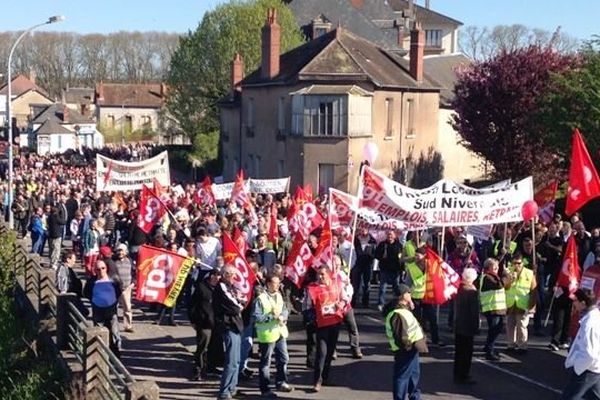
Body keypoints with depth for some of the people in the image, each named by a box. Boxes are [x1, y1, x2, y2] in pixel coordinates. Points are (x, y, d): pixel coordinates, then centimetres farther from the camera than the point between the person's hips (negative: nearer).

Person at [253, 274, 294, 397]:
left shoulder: (279, 296, 9)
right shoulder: (260, 298, -15)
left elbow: (285, 309, 7)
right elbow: (257, 317, -18)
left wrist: (282, 316, -14)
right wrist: (272, 316, -19)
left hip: (280, 332, 7)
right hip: (267, 334, -7)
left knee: (283, 358, 15)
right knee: (265, 362, 2)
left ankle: (281, 382, 31)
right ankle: (265, 389, 11)